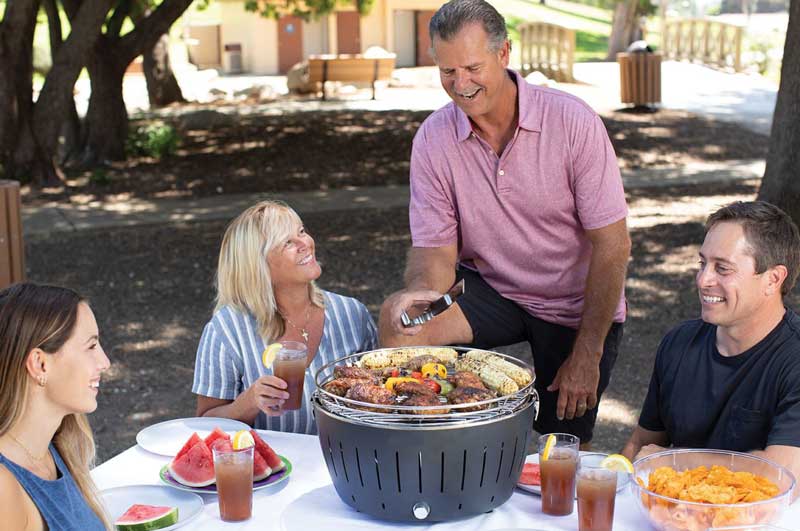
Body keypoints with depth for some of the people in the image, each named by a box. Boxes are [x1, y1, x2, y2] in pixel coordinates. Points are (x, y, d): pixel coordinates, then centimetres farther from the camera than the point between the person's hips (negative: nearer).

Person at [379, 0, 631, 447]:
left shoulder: (574, 122, -20)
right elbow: (435, 251, -9)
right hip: (490, 289, 2)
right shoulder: (433, 139, -11)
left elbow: (613, 247, -17)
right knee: (398, 320, -24)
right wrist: (419, 291, -35)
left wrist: (587, 355, -18)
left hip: (574, 307, -2)